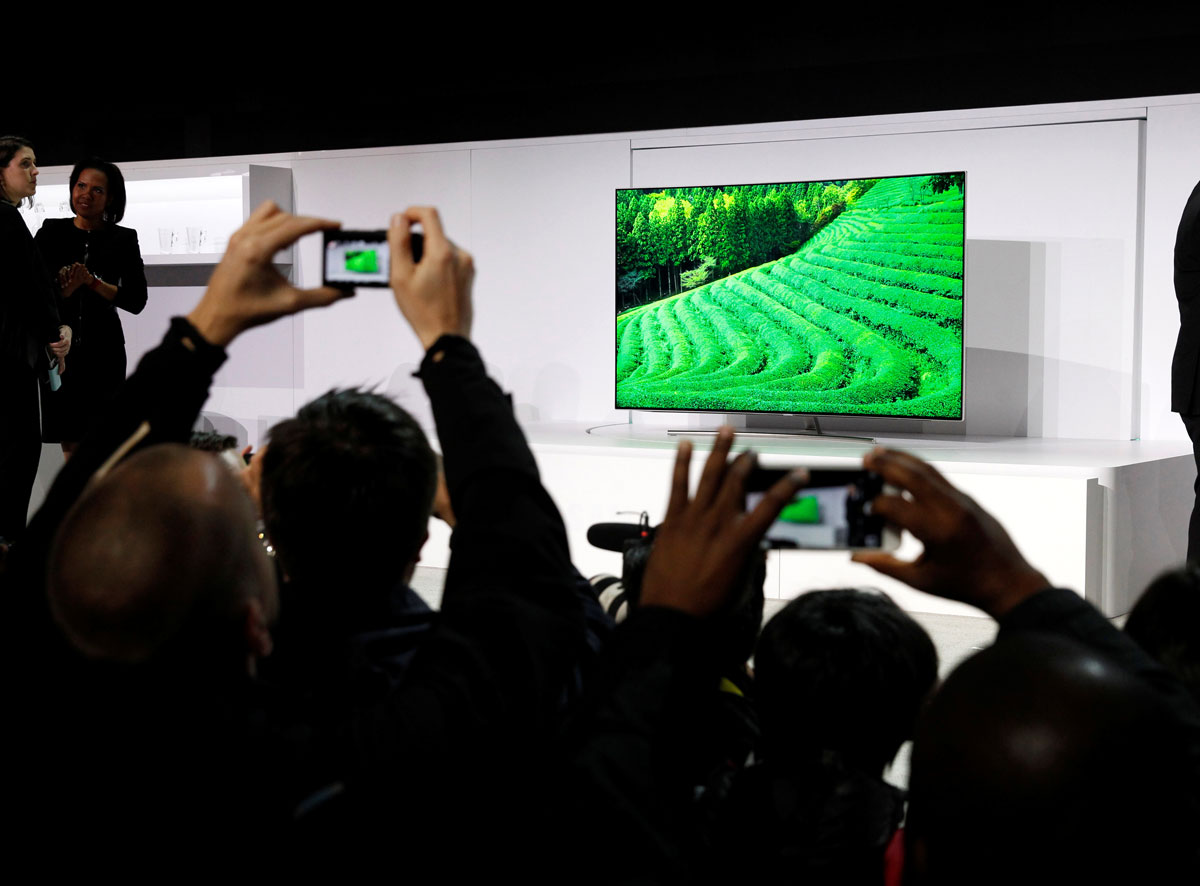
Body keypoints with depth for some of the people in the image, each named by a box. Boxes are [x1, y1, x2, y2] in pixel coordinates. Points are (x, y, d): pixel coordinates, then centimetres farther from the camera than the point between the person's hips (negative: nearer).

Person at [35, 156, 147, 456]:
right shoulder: (51, 232, 6)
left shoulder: (123, 239, 2)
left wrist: (93, 282, -16)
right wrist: (63, 291, -19)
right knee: (69, 442, 4)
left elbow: (137, 301, -4)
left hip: (103, 350, -1)